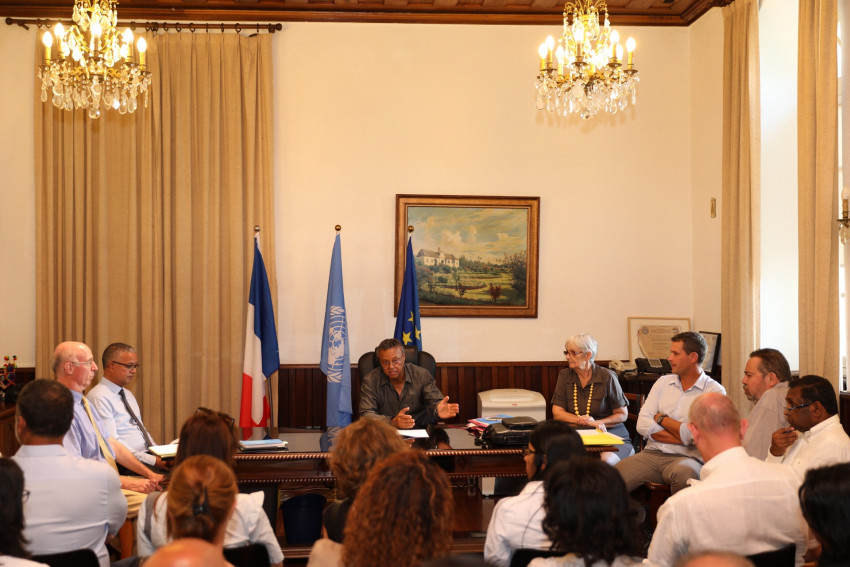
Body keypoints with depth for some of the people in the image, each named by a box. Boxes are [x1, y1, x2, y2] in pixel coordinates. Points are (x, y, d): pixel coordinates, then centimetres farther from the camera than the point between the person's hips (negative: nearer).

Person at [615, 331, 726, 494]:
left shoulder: (715, 391, 0)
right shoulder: (663, 382, 15)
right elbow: (642, 425, 4)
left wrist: (660, 418, 2)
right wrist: (680, 438, -7)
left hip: (686, 457, -3)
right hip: (652, 454, 3)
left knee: (683, 473, -39)